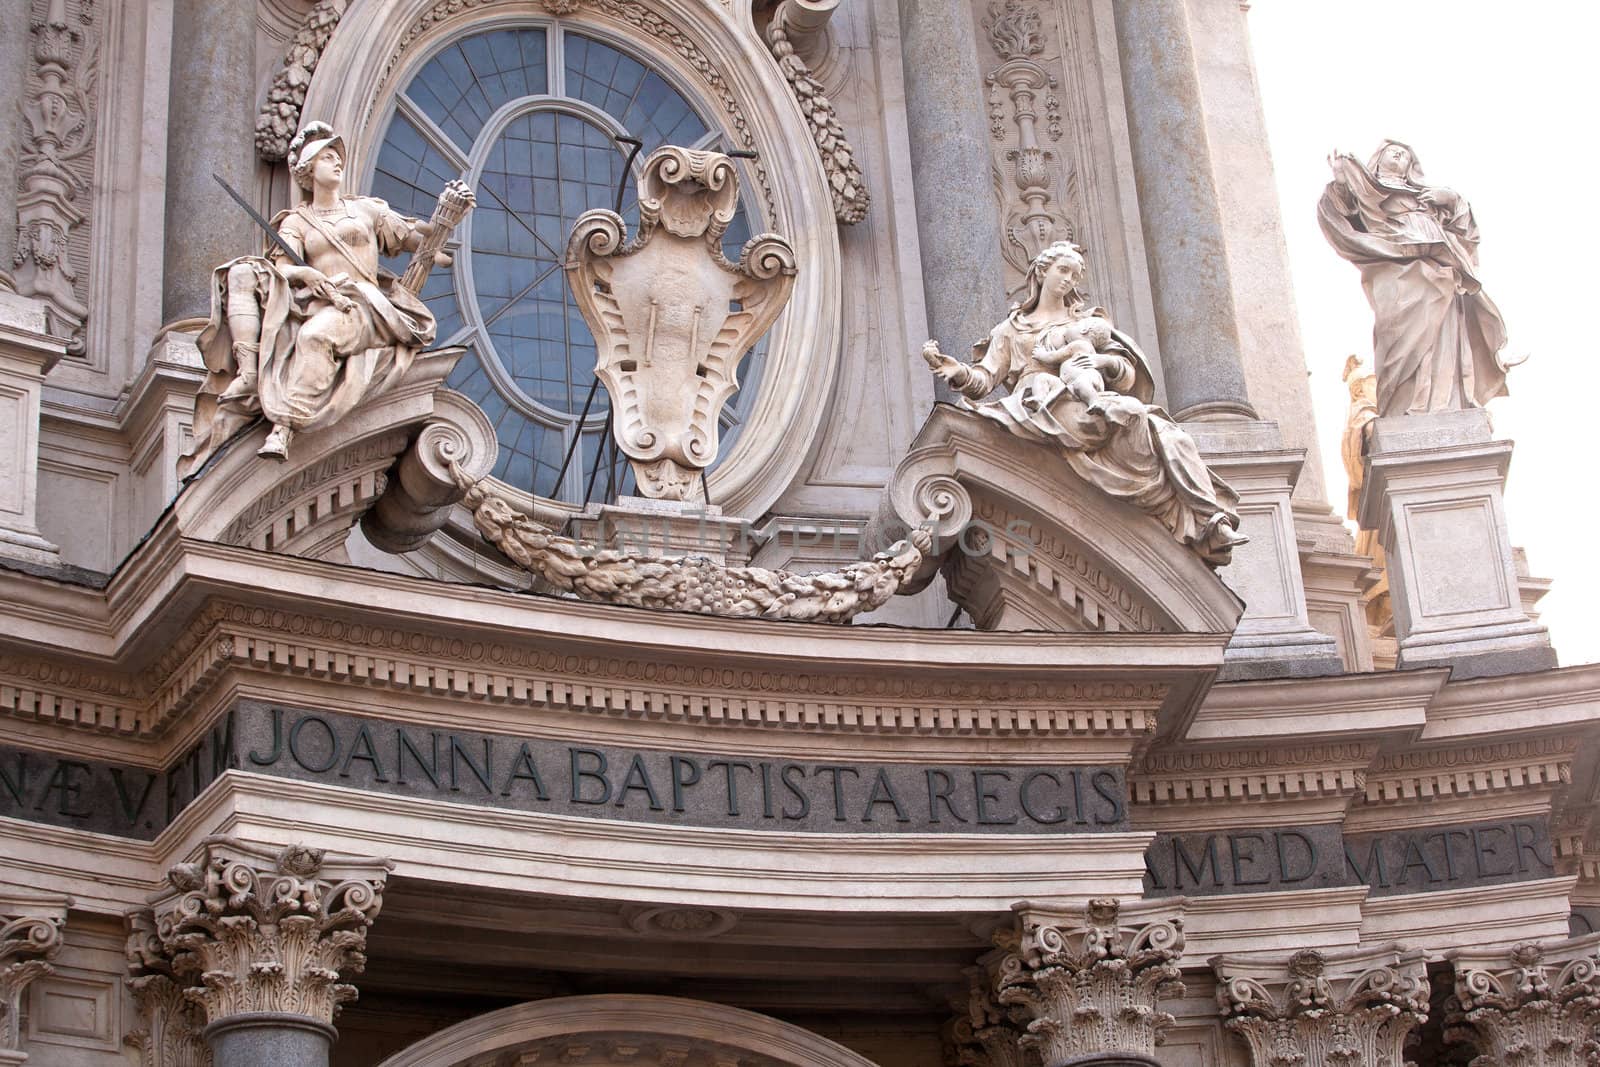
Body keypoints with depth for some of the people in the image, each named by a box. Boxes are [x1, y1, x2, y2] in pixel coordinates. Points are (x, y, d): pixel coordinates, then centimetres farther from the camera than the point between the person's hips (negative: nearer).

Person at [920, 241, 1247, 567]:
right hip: (1040, 402, -2)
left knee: (1162, 432, -27)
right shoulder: (1012, 329, 27)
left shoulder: (1089, 320, 29)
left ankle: (1208, 523, -35)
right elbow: (986, 377, 15)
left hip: (1090, 402, 2)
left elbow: (1129, 373, 15)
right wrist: (958, 371, -7)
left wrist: (1103, 361, -8)